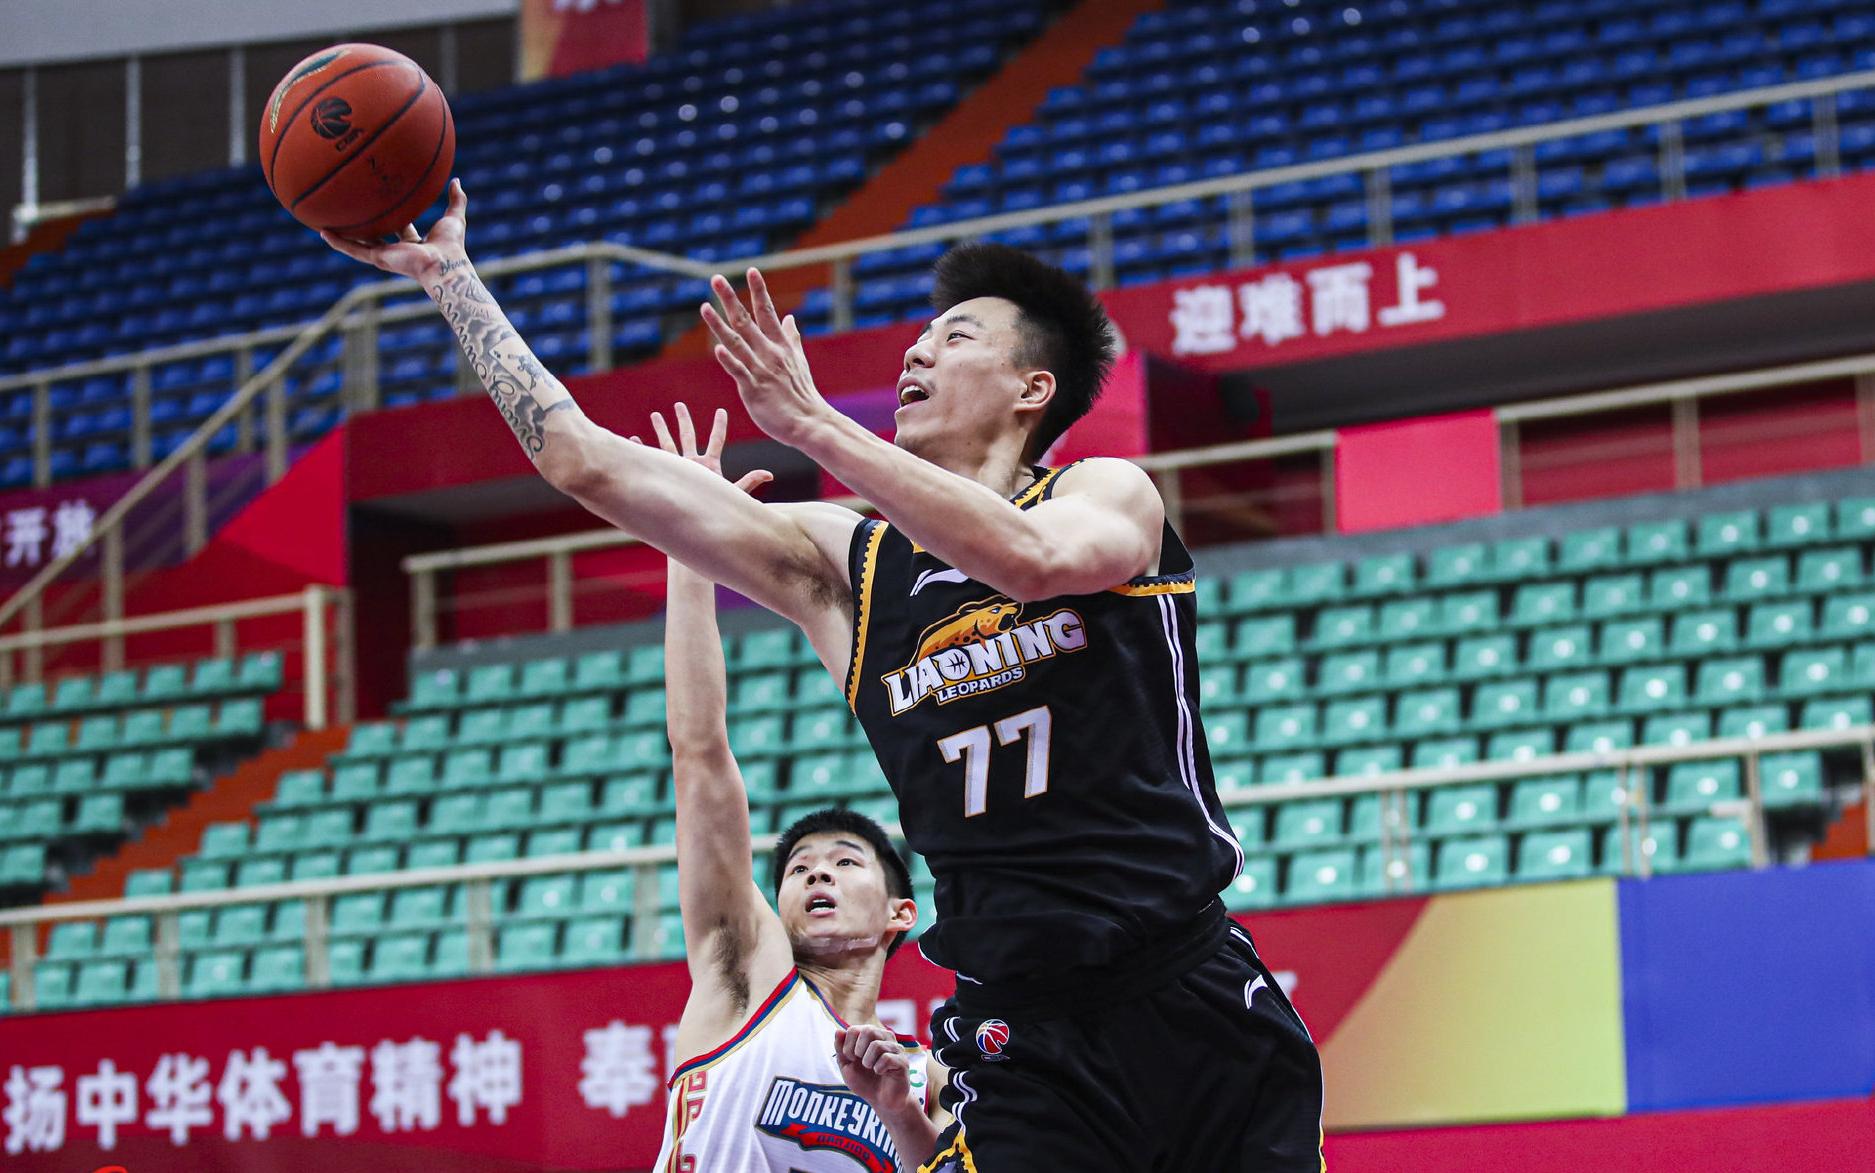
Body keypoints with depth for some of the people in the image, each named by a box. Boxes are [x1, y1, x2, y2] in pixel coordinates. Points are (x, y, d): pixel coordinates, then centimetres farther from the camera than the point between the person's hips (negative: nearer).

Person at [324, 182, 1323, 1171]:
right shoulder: (841, 563, 11)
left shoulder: (1109, 494, 3)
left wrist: (811, 424, -24)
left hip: (1199, 1011, -2)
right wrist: (446, 274, 12)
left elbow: (1033, 559, -23)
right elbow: (586, 462, 12)